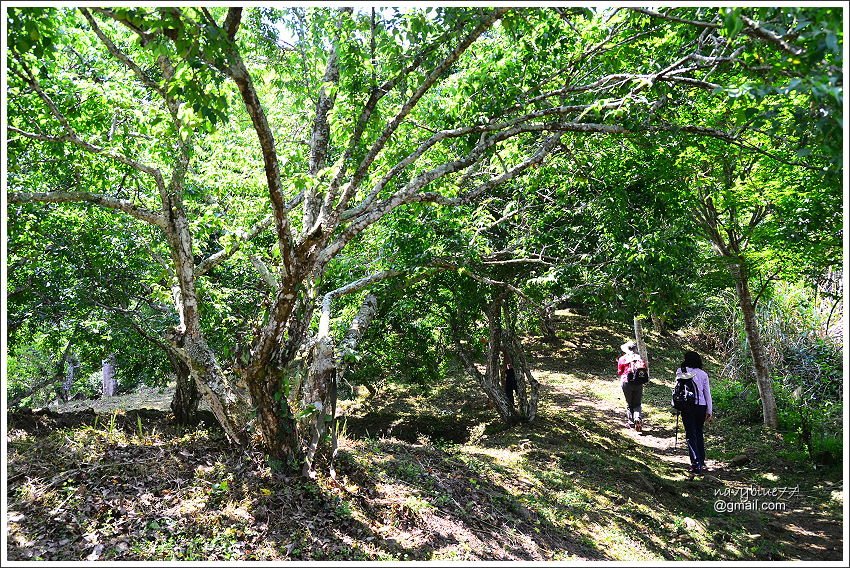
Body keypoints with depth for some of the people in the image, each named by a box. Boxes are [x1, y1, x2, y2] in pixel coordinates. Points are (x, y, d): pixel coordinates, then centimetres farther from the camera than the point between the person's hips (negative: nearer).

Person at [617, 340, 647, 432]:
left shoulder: (622, 359, -2)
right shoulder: (640, 358, 3)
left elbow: (619, 372, 0)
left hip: (626, 382, -1)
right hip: (638, 383, 2)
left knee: (629, 404, 11)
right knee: (637, 404, 11)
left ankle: (631, 423, 9)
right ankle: (637, 418, -14)